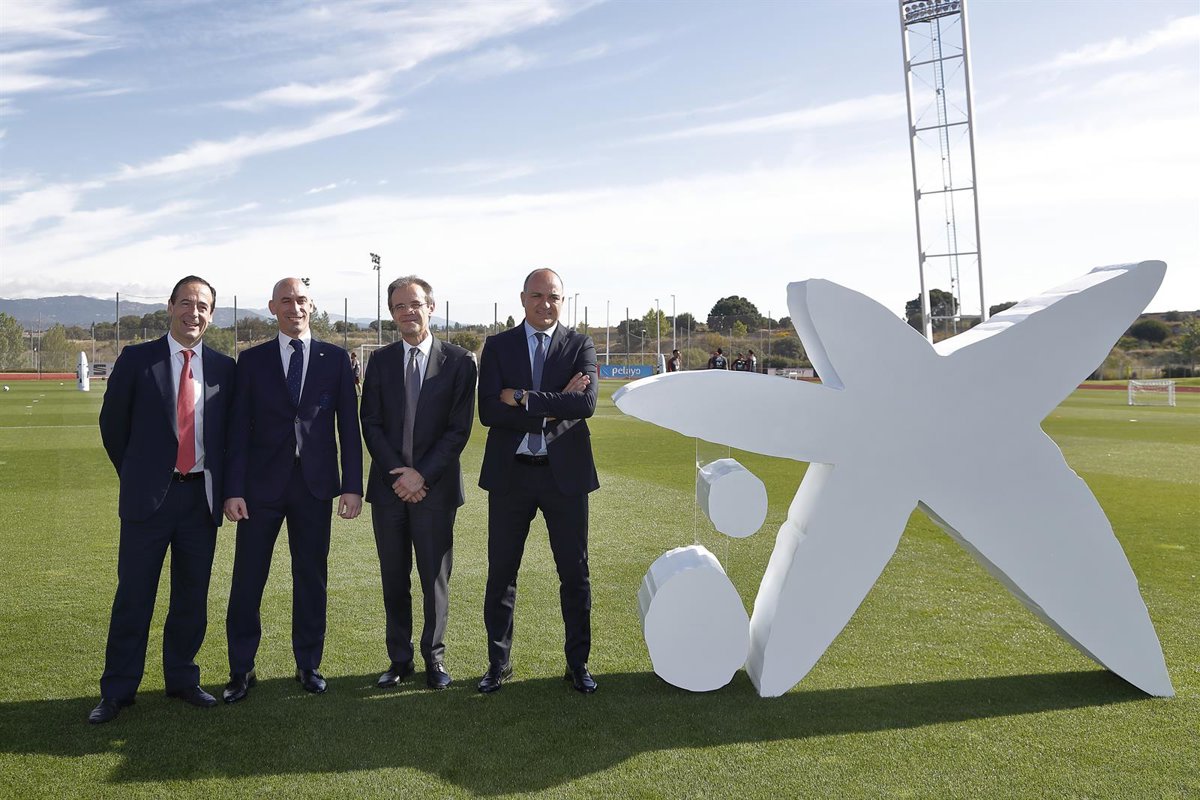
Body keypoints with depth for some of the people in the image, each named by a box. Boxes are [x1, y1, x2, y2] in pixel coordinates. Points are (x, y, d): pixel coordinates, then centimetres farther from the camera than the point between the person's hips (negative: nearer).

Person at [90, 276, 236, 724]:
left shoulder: (224, 368, 6)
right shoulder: (137, 360, -1)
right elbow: (112, 423, 5)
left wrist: (220, 482, 7)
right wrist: (135, 475, 7)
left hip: (202, 496, 2)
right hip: (149, 495, -2)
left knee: (192, 595, 11)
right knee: (133, 595, 4)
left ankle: (182, 679, 26)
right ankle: (117, 691, 17)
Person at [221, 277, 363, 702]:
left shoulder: (335, 358, 5)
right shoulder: (252, 360, 5)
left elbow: (348, 425, 3)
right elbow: (239, 428, 2)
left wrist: (353, 485, -2)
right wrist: (233, 489, -5)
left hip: (315, 482, 0)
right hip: (262, 483, 0)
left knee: (311, 577, 9)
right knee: (247, 579, 4)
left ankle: (309, 664, 23)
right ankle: (241, 670, 19)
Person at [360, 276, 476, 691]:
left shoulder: (458, 360, -1)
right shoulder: (380, 361, 8)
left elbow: (459, 428, -6)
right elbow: (371, 424, 3)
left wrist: (421, 474, -13)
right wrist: (397, 473, -9)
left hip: (435, 486, -2)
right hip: (389, 485, 3)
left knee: (435, 578, 5)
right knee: (394, 579, 10)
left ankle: (434, 657, 20)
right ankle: (399, 659, 23)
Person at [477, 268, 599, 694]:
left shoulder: (580, 346, 2)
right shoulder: (497, 346, 3)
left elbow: (586, 404, -14)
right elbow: (488, 411, -10)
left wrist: (523, 397, -16)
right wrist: (555, 405, -15)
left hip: (565, 472, 0)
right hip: (510, 473, 1)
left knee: (575, 573, 8)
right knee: (501, 573, 9)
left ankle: (577, 663, 24)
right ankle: (499, 663, 25)